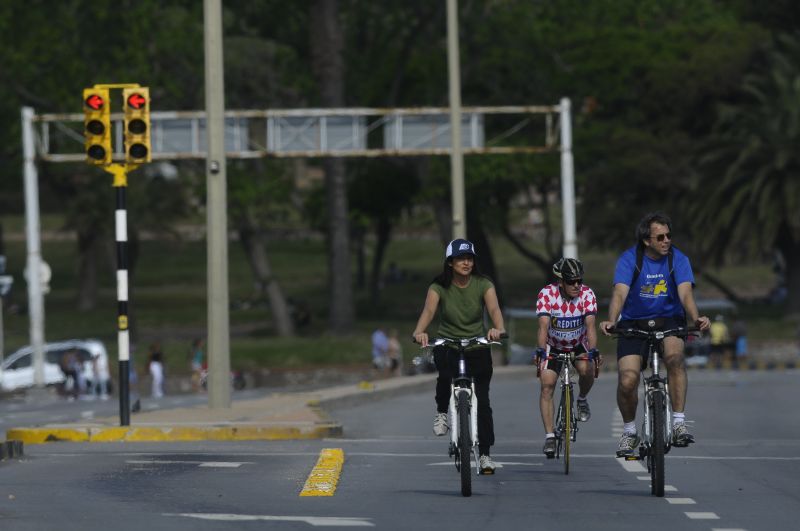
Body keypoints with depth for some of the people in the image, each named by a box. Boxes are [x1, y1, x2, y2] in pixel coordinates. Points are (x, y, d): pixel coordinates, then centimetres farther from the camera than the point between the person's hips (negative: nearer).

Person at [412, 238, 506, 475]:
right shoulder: (439, 287, -10)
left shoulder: (483, 285, -10)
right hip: (447, 344, -1)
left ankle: (484, 454, 7)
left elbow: (494, 308, -26)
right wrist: (419, 332, -48)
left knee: (482, 401, -4)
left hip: (477, 345, 1)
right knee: (446, 374, -34)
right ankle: (442, 412, -6)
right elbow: (429, 310, -27)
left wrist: (499, 328, -48)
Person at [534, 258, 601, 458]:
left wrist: (593, 350, -48)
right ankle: (550, 436, -9)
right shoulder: (547, 294, -26)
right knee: (547, 384, -14)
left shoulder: (587, 294, -24)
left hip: (579, 345, 0)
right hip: (553, 346, 0)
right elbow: (543, 325, -36)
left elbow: (590, 325, -33)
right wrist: (541, 350, -52)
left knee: (587, 370, -28)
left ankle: (582, 400, 5)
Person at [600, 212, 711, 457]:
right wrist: (611, 321, -45)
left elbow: (685, 293, -22)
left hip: (669, 320, 0)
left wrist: (696, 318, -44)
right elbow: (620, 293, -26)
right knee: (627, 380, -17)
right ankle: (629, 432, 11)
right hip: (633, 323, 0)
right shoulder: (629, 259, -12)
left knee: (674, 355, -33)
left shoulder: (678, 259, -9)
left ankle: (679, 422, -28)